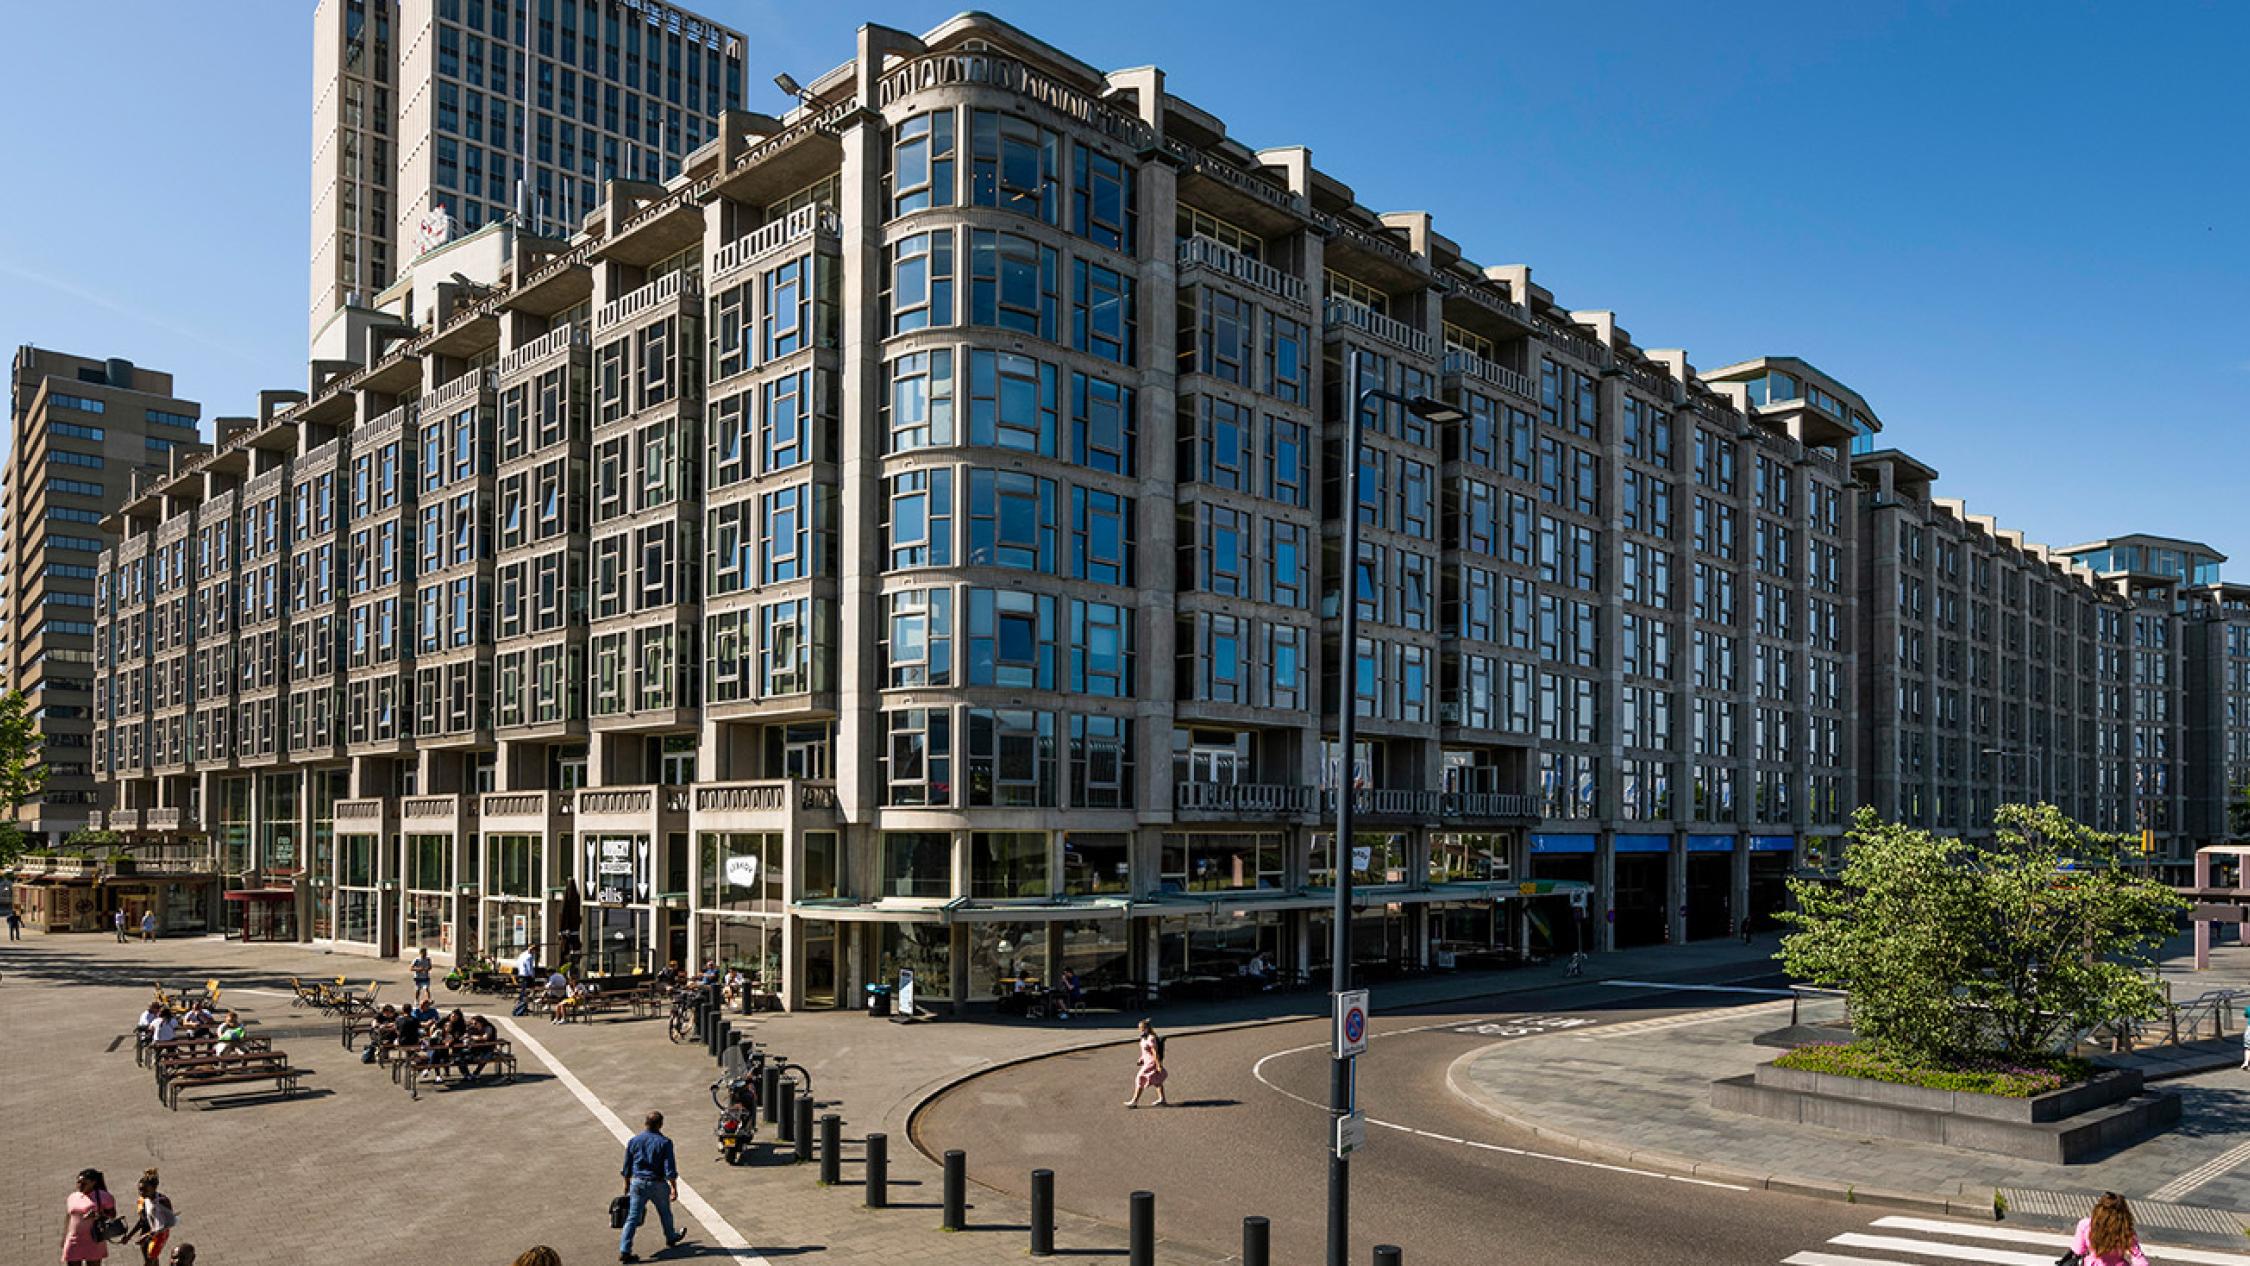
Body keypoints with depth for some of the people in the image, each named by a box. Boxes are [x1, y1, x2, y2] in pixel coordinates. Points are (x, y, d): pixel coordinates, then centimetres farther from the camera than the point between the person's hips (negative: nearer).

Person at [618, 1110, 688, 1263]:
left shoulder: (634, 1141, -1)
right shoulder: (664, 1142, -12)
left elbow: (627, 1167, 7)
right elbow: (670, 1169, -13)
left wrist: (627, 1184, 20)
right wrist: (674, 1188, -6)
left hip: (638, 1183, 2)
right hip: (657, 1183, -2)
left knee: (633, 1217, 3)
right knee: (665, 1214, 20)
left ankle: (624, 1250, -7)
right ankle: (671, 1239, 40)